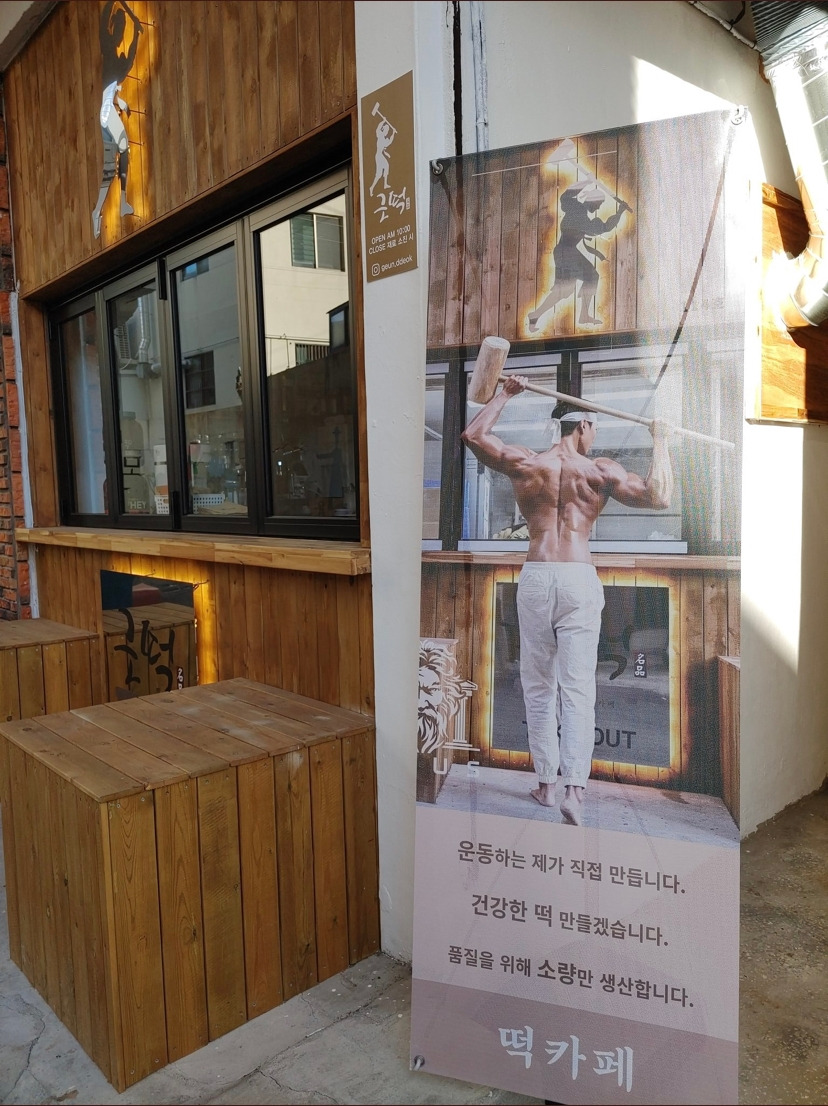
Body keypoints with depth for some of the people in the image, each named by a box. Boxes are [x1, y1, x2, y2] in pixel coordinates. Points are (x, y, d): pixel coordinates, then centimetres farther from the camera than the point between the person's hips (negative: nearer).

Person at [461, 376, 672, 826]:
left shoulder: (525, 463, 5)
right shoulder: (600, 469, 1)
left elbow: (473, 434, 13)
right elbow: (658, 497, -2)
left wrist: (504, 395, 22)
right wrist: (659, 442, 10)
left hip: (535, 577, 2)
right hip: (579, 579, -1)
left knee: (539, 687, 13)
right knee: (577, 689, -2)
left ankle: (546, 783, 19)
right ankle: (574, 789, -12)